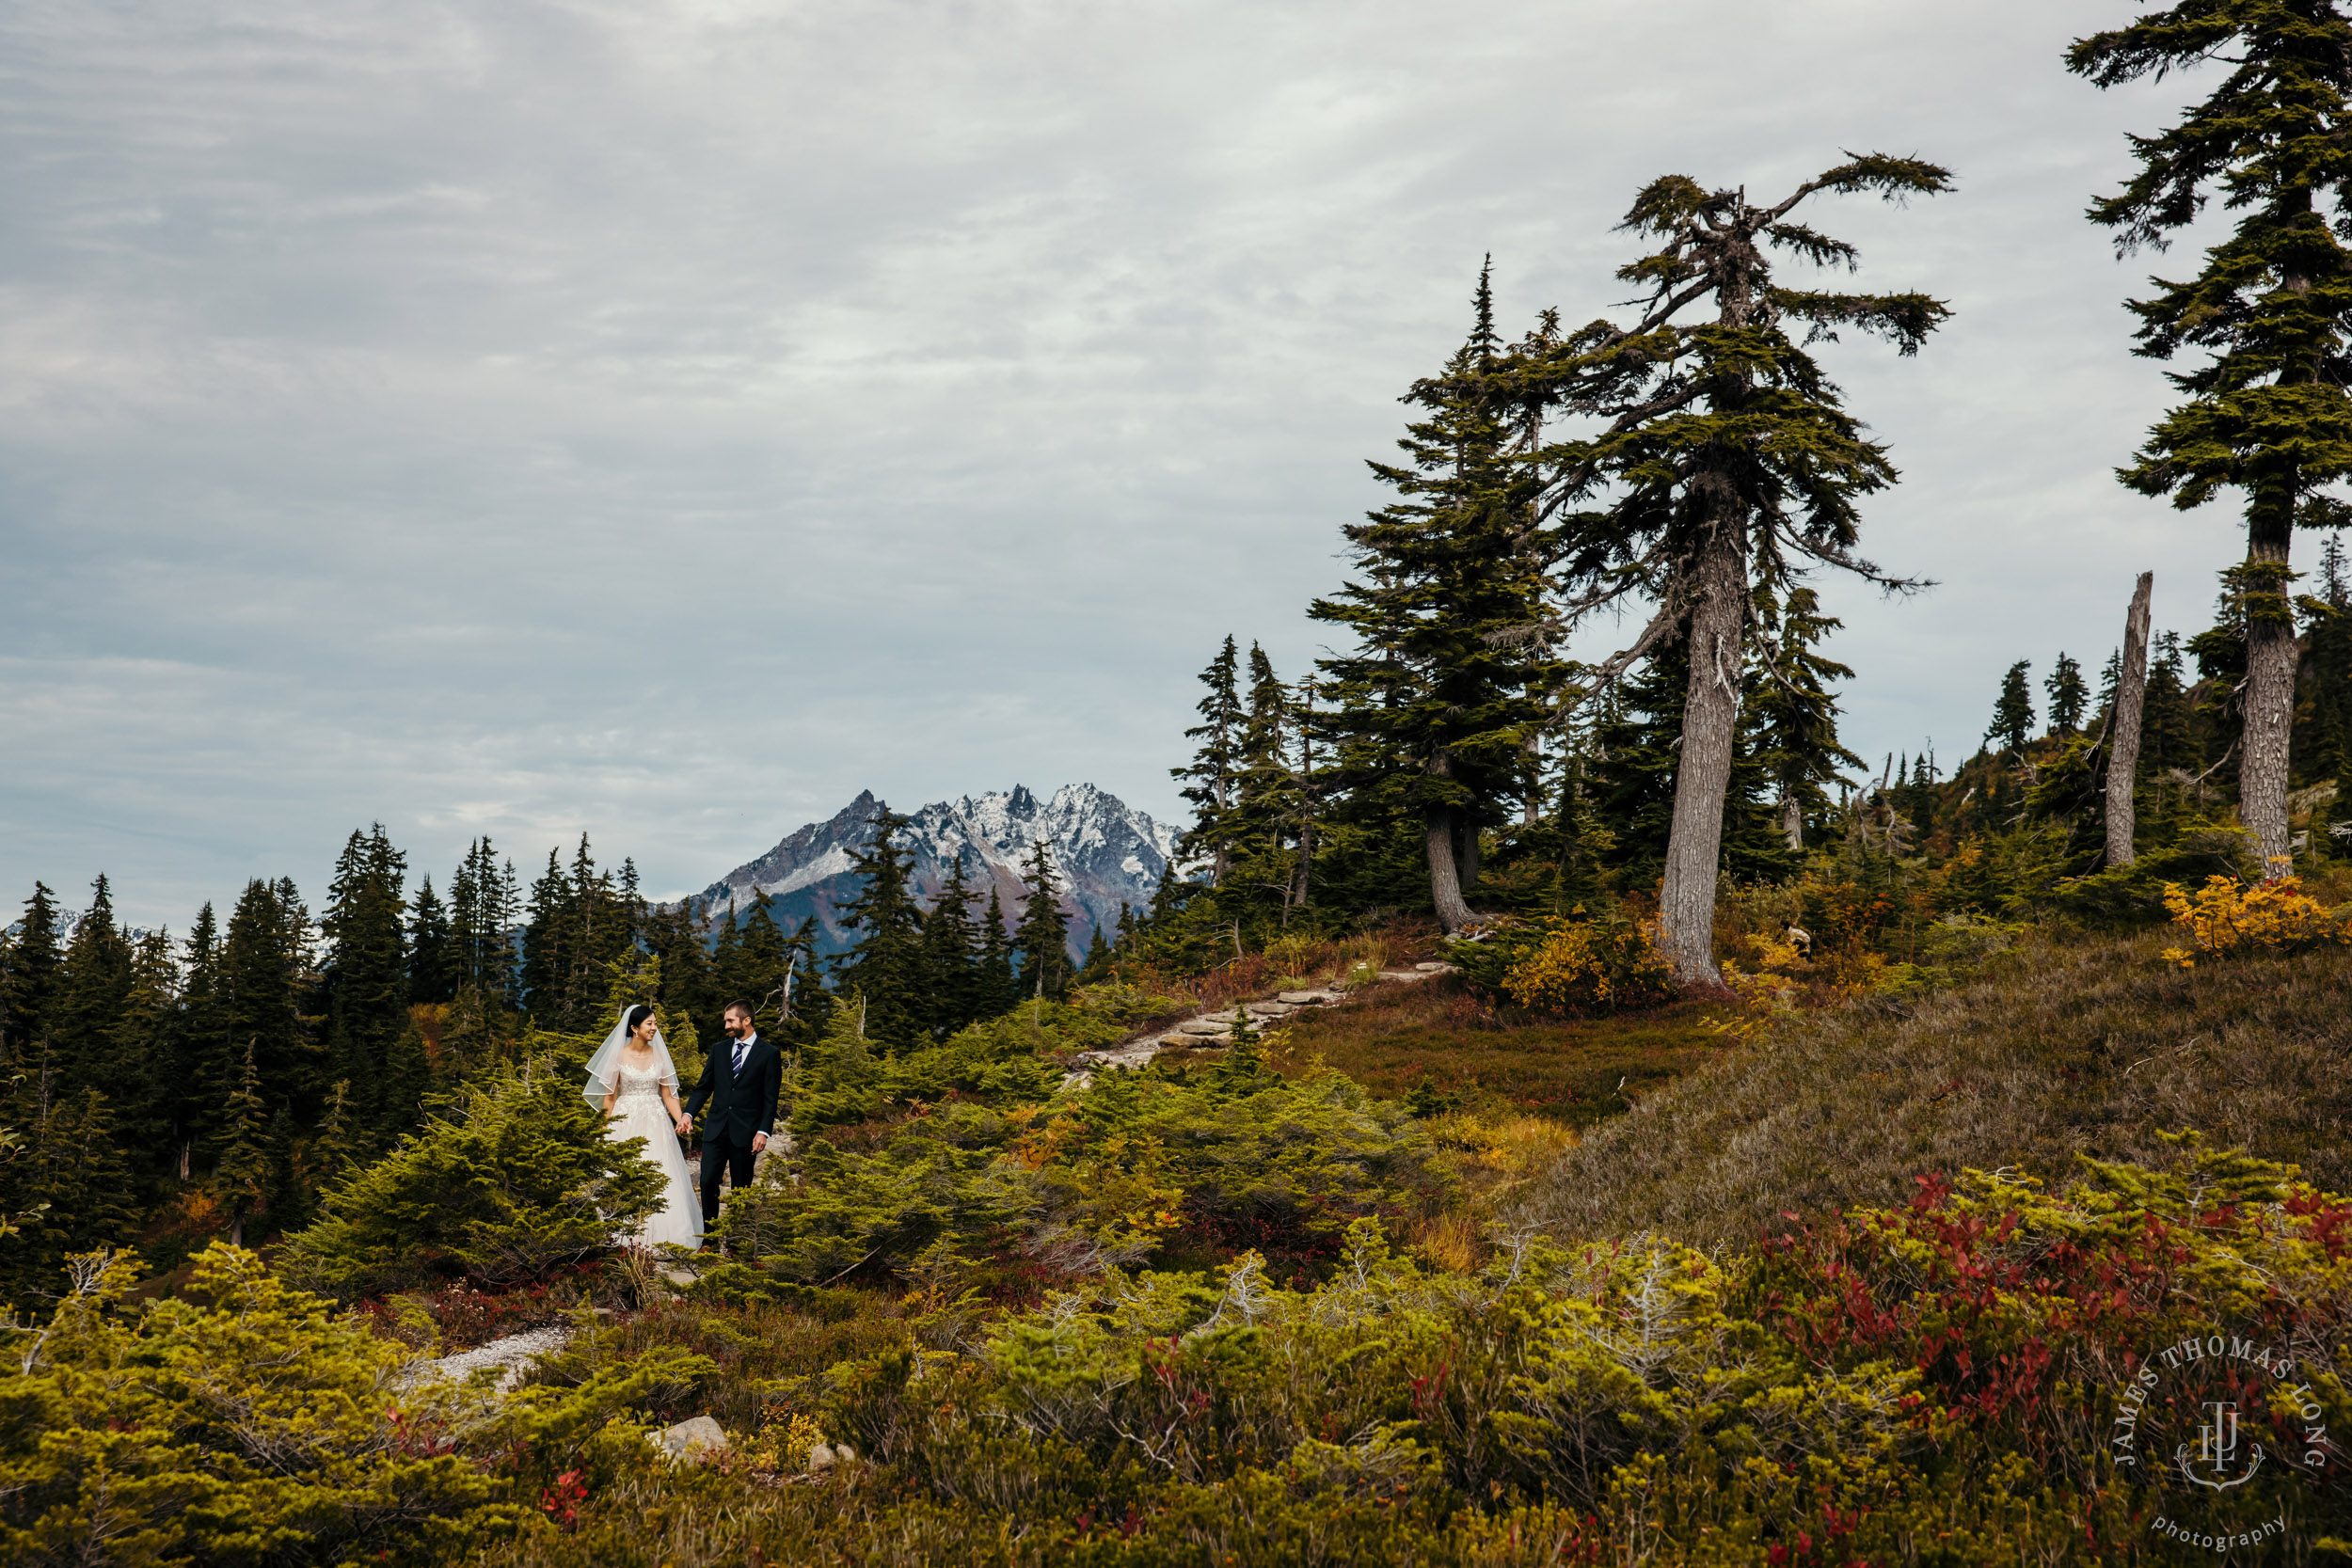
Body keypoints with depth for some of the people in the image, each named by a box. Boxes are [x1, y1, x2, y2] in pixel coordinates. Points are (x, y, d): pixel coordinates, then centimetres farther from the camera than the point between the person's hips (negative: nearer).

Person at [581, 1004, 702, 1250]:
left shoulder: (659, 1055, 7)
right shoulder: (619, 1056, -2)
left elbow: (668, 1094, 8)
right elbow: (609, 1097, 2)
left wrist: (680, 1119, -8)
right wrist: (605, 1131, -2)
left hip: (655, 1122, 2)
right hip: (626, 1122, -2)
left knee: (660, 1179, -2)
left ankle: (658, 1236, 4)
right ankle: (627, 1237, 2)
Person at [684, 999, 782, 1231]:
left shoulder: (769, 1054, -1)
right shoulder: (719, 1051, 11)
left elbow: (770, 1098, -3)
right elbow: (703, 1088, 14)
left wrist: (764, 1132, -11)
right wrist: (689, 1113, -3)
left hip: (745, 1132, -3)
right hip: (716, 1129, 3)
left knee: (741, 1188, 3)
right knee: (708, 1181, -5)